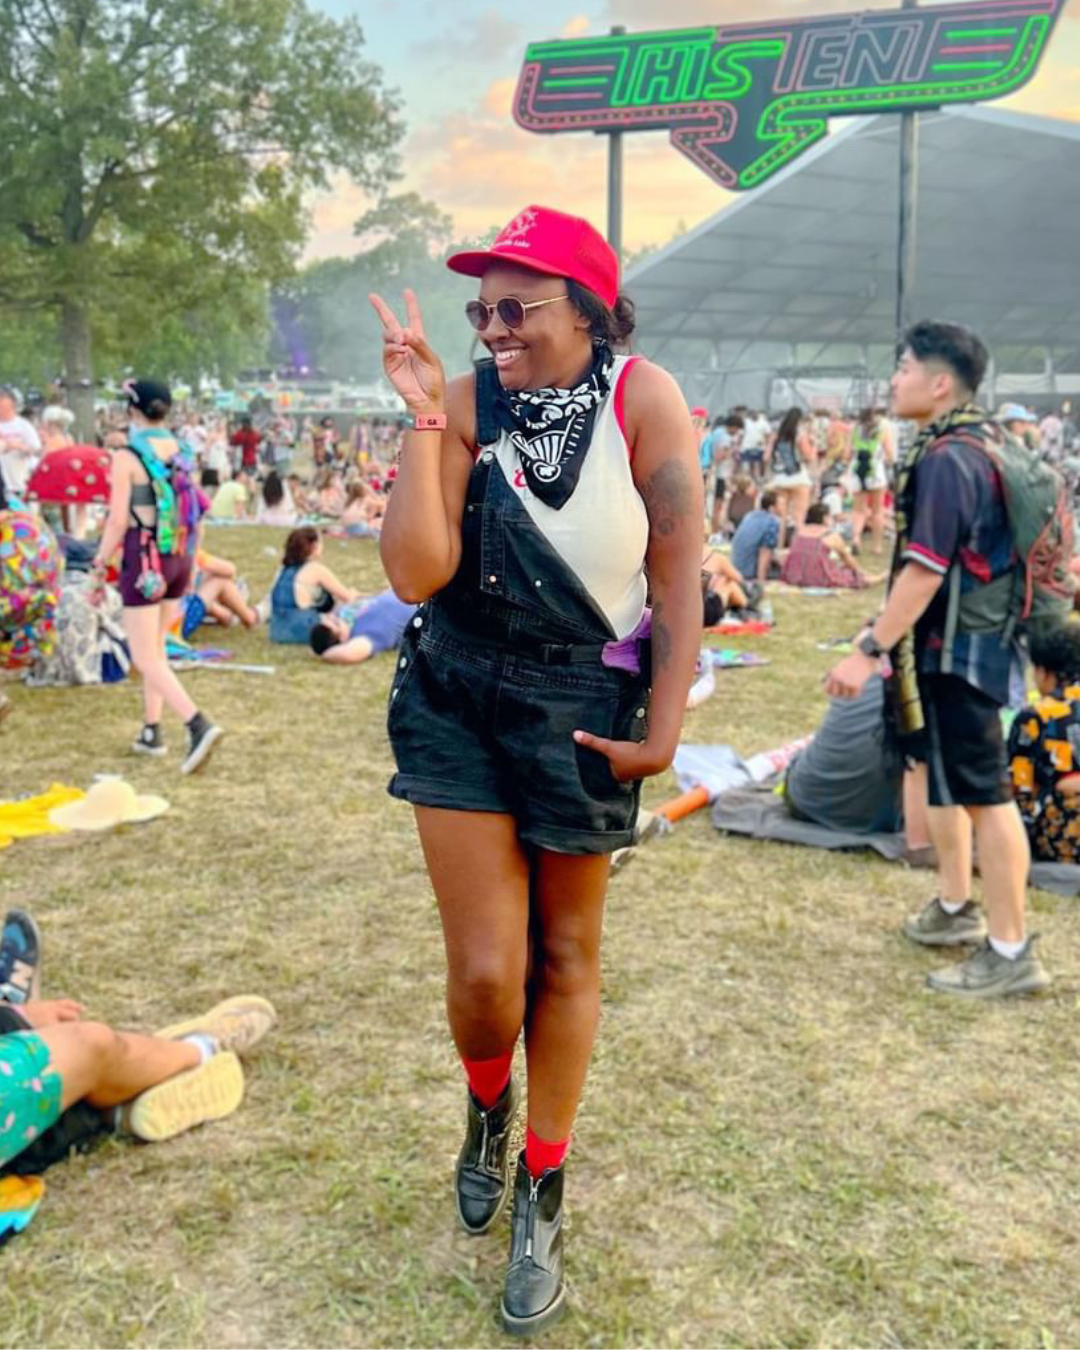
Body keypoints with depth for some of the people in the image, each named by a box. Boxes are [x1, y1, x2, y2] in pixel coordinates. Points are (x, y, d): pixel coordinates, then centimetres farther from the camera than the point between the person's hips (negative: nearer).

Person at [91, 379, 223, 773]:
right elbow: (193, 512, 7)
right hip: (179, 559, 6)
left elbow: (118, 521, -14)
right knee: (155, 648, 20)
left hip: (144, 561, -6)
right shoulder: (179, 452, 3)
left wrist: (101, 560, -1)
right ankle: (151, 731, 26)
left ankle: (199, 725, -19)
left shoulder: (127, 458, -13)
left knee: (146, 659, -2)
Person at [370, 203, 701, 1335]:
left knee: (567, 956, 13)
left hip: (584, 710, -1)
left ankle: (541, 1203, 32)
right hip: (458, 702, 1)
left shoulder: (642, 399, -12)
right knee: (485, 972, -2)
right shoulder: (468, 403, -8)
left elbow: (679, 574, -9)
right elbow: (416, 573, -19)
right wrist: (423, 416, -21)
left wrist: (661, 733, -10)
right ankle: (487, 1110, 36)